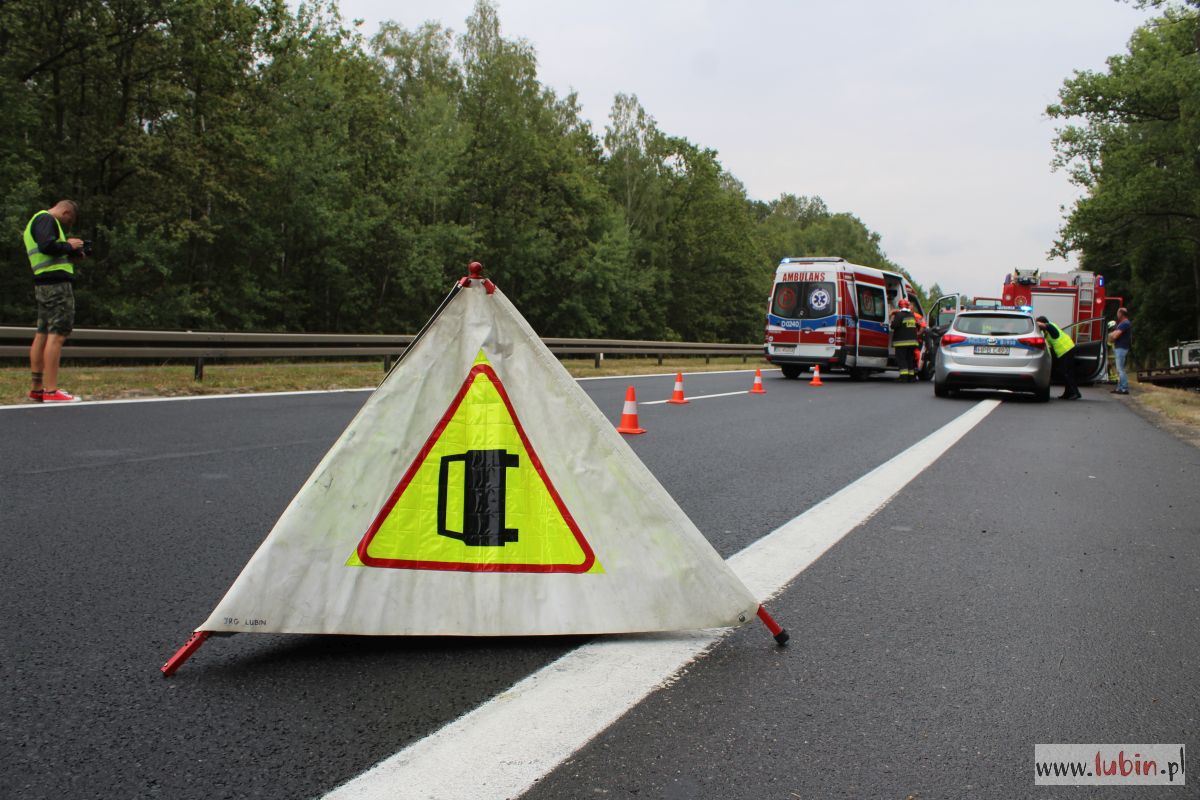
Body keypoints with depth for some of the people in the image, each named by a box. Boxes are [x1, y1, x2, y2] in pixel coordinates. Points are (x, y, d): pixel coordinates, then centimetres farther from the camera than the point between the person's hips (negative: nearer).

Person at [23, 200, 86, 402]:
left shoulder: (35, 221, 24)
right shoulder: (46, 219, -7)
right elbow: (47, 245, -24)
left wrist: (70, 256, 13)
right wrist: (68, 245, -8)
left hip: (43, 283, 10)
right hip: (56, 282, -10)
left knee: (43, 335, 12)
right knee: (57, 334, -12)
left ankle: (36, 388, 17)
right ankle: (51, 391, -15)